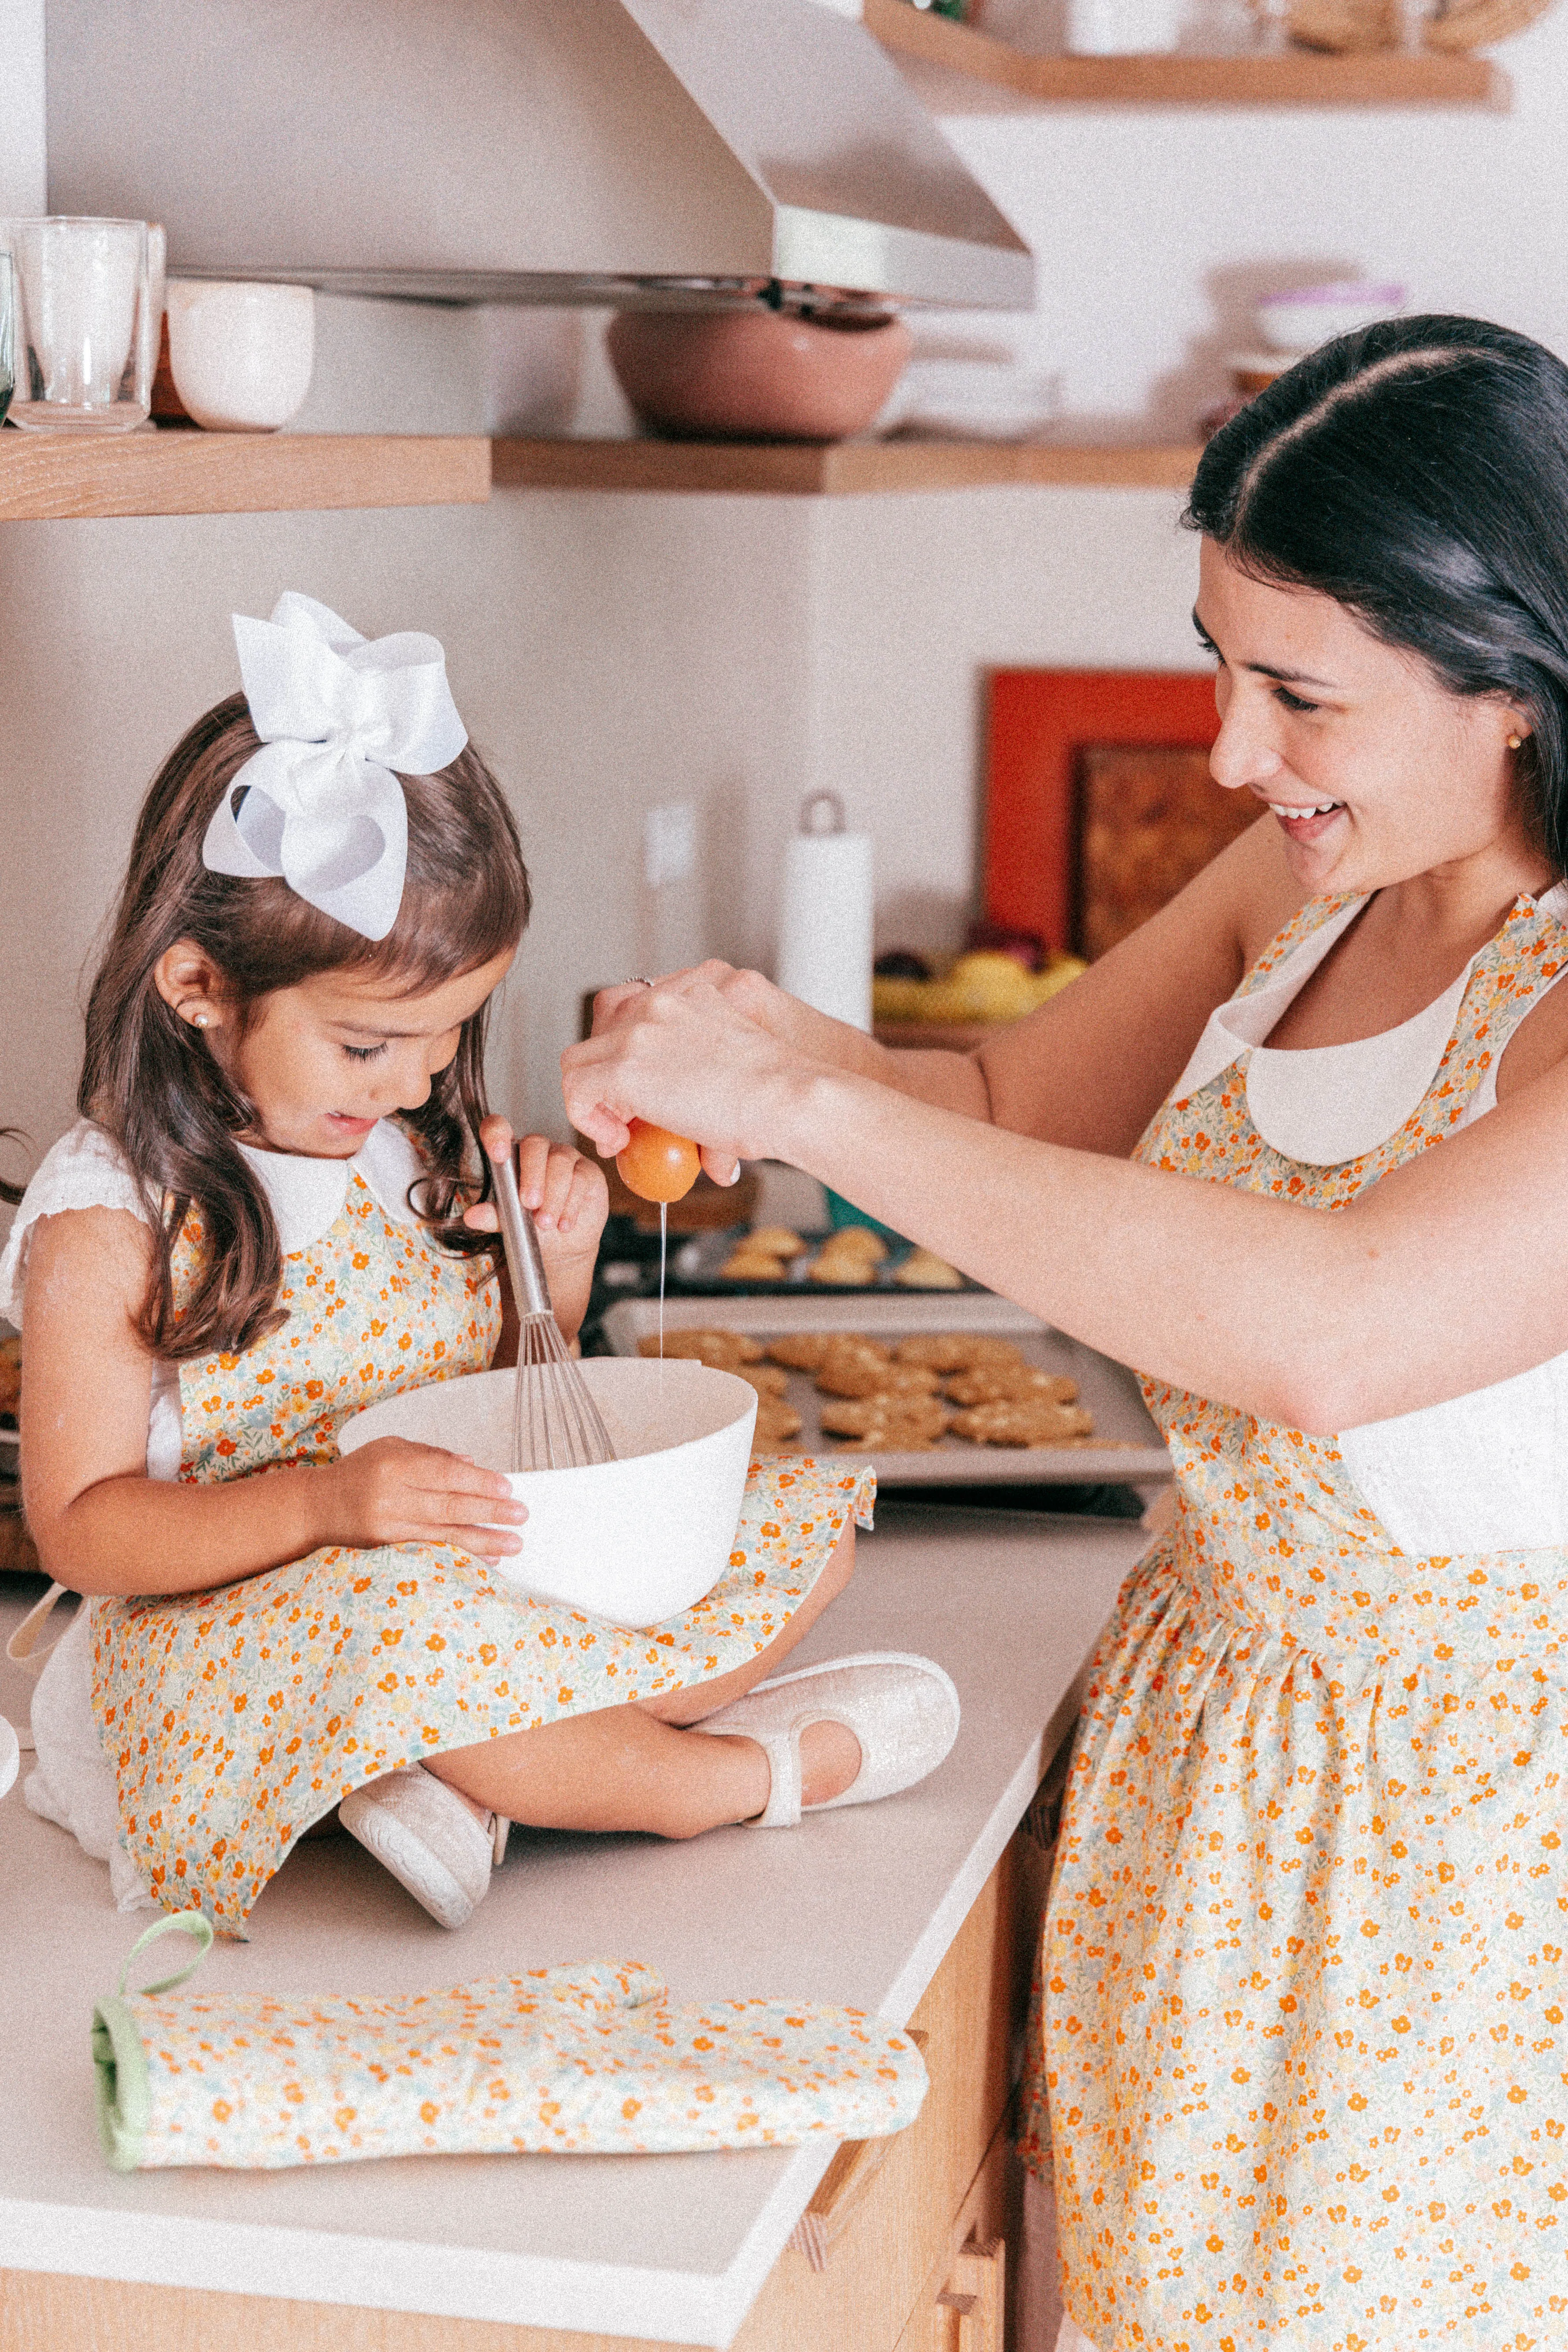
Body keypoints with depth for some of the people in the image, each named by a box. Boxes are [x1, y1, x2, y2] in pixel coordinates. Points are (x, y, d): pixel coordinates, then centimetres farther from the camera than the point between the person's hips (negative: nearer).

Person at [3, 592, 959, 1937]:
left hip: (478, 1576, 7)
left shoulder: (423, 1153, 5)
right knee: (413, 1622, -41)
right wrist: (326, 1503, -29)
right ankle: (738, 1777, -14)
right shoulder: (111, 1222, -13)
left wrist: (558, 1262, -3)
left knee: (809, 1510, -3)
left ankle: (471, 1773, -21)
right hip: (236, 1625, -7)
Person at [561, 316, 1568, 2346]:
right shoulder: (1312, 877, -1)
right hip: (1206, 1741, 7)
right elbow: (1019, 1106, 12)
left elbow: (1326, 1333, -39)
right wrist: (768, 1053, -11)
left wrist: (812, 1103, -33)